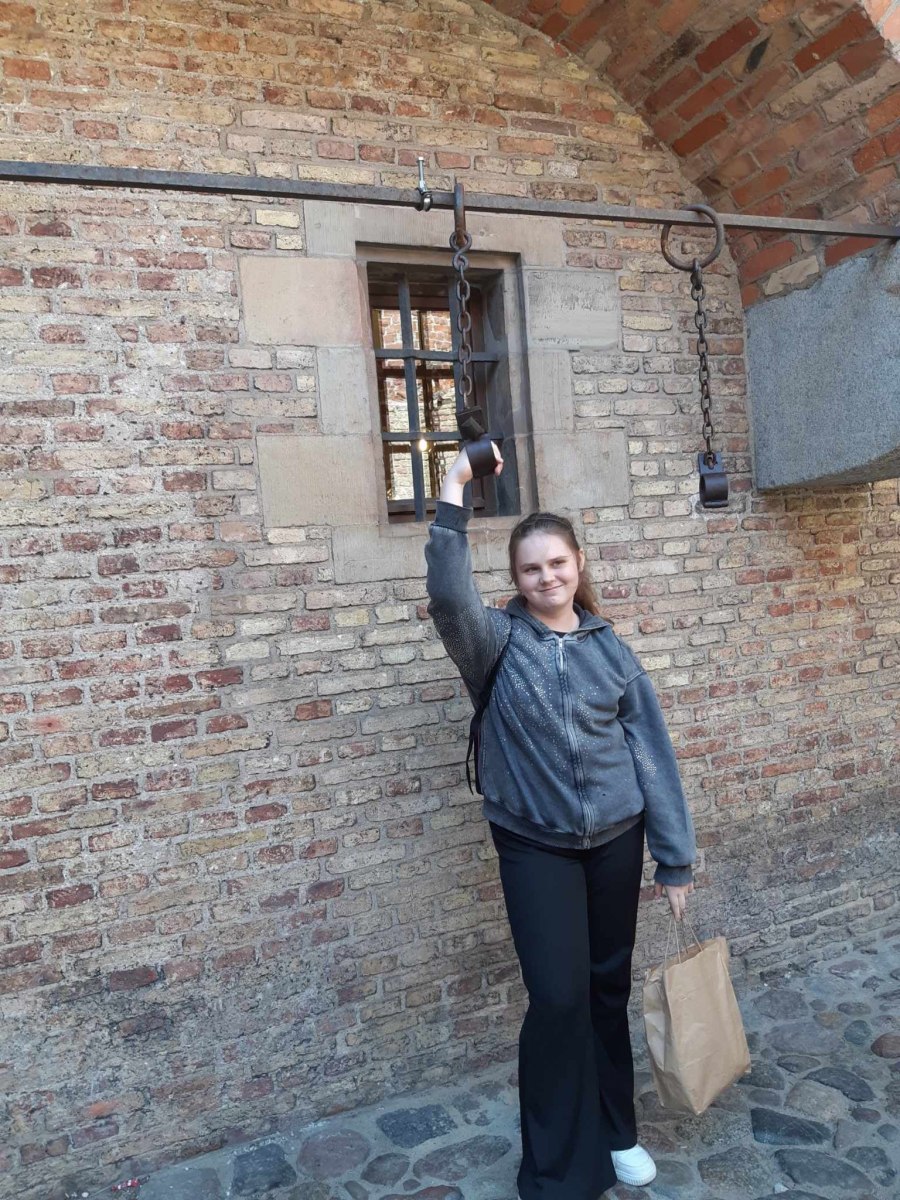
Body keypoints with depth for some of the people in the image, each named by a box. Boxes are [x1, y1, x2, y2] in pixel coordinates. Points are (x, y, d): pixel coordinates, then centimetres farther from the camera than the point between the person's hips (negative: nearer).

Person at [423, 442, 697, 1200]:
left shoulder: (610, 648, 0)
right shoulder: (498, 641, -6)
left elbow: (652, 753, 1)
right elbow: (449, 596, -29)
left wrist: (676, 858, 0)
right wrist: (454, 495, -31)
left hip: (616, 839, 3)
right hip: (534, 846, -2)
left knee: (610, 987, 15)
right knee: (559, 997, -3)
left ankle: (616, 1132, 38)